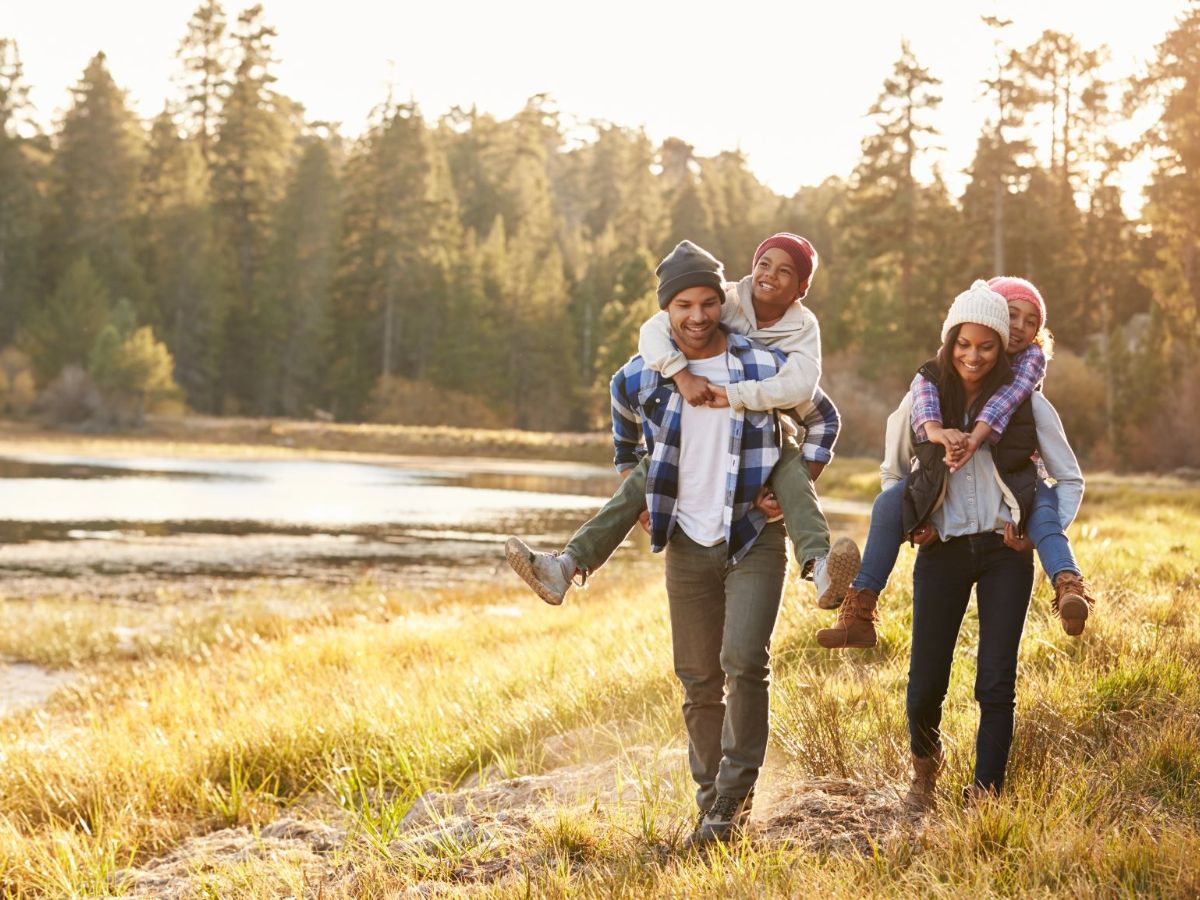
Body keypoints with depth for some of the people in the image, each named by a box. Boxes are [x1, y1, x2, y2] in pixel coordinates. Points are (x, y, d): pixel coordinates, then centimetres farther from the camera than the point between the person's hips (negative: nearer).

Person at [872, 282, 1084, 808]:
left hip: (1005, 552, -1)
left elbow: (1070, 479, 6)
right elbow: (893, 470, 17)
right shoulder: (923, 399, 1)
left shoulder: (1026, 403, -2)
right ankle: (924, 763, 33)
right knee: (926, 680, 3)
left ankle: (984, 796, 5)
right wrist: (908, 523, 4)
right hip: (942, 552, 1)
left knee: (996, 682, -4)